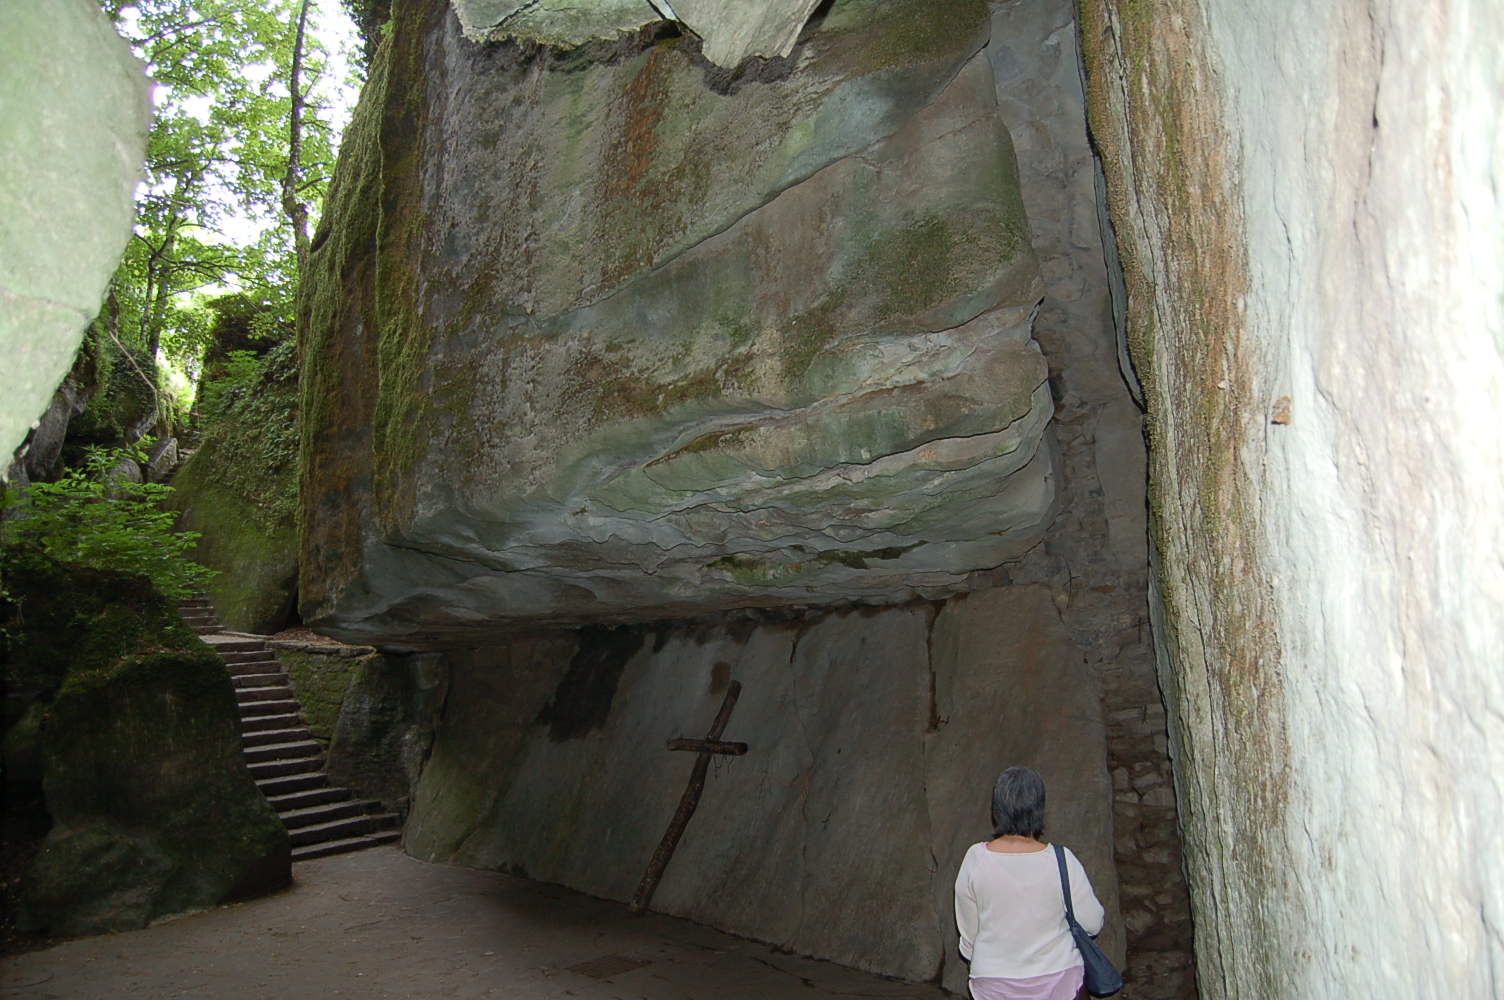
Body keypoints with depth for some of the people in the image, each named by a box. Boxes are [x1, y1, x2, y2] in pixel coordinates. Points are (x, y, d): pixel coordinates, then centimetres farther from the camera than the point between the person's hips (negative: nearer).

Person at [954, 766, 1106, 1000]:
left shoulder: (976, 859, -16)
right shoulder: (1062, 862, -19)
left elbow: (967, 925, -3)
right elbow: (1092, 924, -8)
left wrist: (972, 954, 17)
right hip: (1055, 979, 0)